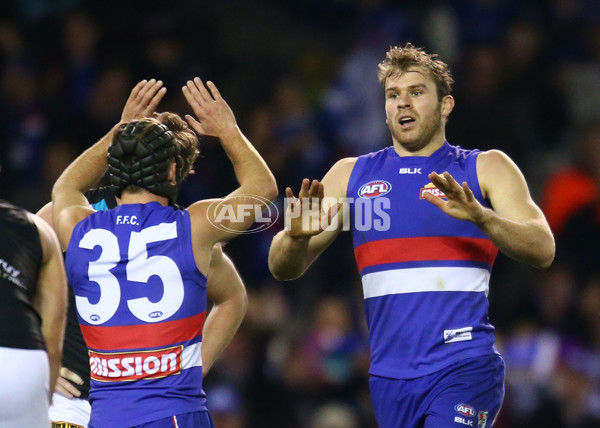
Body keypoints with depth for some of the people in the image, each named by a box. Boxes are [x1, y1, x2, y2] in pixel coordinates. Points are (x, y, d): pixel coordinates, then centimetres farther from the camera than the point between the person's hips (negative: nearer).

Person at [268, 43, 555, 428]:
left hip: (464, 370, -4)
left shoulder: (485, 169, 6)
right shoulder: (352, 175, 13)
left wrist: (479, 216, -26)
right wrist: (297, 236, -14)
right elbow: (284, 268, 11)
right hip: (390, 377, 4)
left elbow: (543, 250, -7)